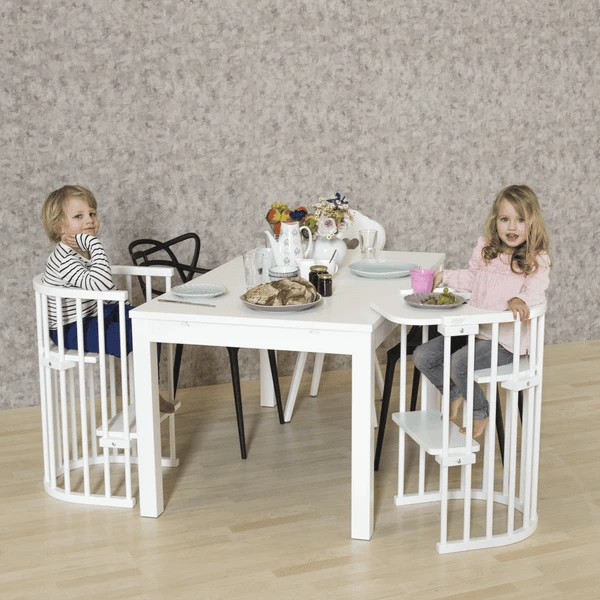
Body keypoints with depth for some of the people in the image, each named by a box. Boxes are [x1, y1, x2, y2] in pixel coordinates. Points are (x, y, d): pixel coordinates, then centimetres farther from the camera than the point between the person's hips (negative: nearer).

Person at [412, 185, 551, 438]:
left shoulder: (537, 260, -10)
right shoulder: (485, 249, 7)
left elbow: (535, 291, -23)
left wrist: (519, 300, -43)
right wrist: (445, 277, 10)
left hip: (505, 340, -7)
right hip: (473, 329, 7)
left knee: (459, 363, -29)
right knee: (422, 356, -4)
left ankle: (480, 413, -1)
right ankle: (455, 394, 23)